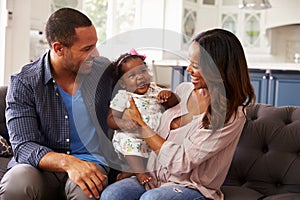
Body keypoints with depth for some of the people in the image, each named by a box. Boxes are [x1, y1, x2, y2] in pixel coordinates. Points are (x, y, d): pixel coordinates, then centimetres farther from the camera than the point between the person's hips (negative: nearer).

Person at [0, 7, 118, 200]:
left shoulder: (105, 72, 4)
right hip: (39, 167, 0)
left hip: (90, 163, 1)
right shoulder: (24, 83, -5)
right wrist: (67, 162, -32)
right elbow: (24, 146, -15)